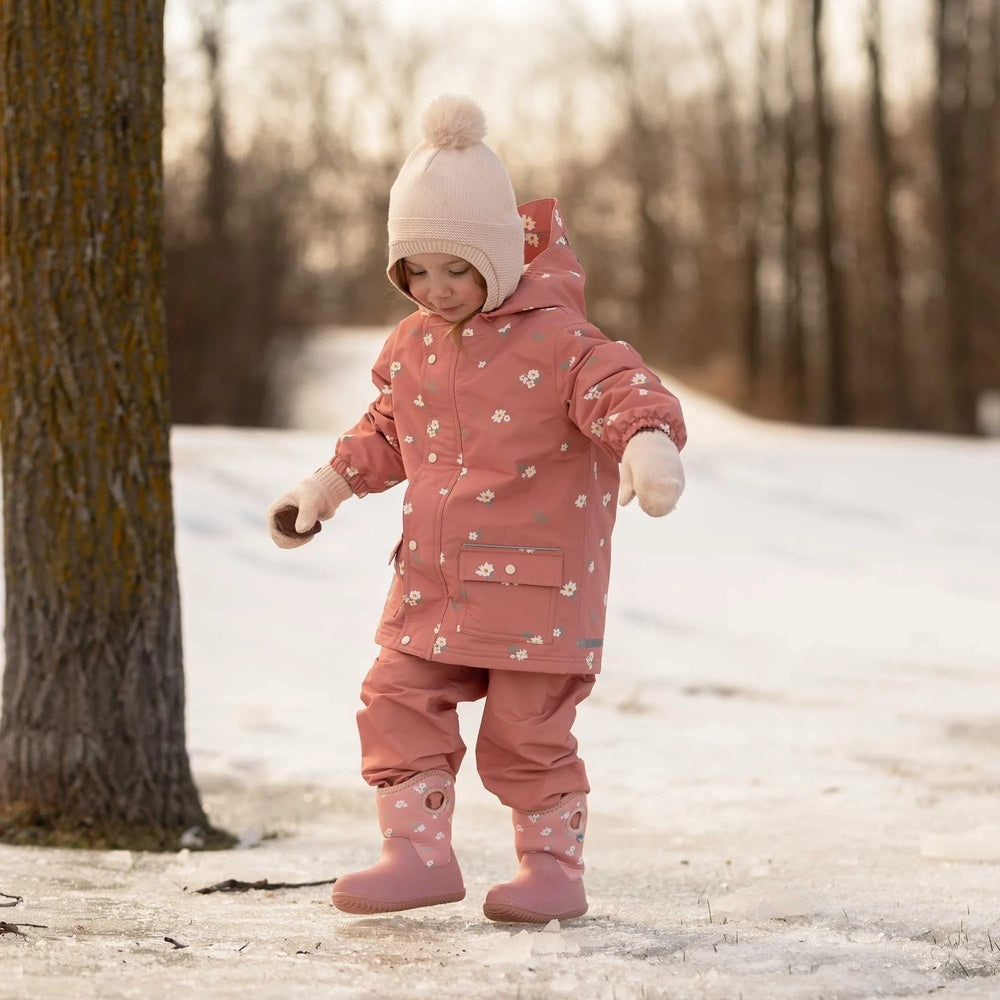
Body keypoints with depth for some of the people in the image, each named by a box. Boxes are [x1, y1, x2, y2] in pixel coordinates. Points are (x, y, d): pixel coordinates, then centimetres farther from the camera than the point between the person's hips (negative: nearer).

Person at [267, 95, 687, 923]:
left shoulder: (554, 337, -12)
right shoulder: (410, 348, 8)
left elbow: (622, 387, -24)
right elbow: (387, 432, 23)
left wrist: (650, 441, -44)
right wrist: (329, 485, 13)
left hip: (537, 580, -6)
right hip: (432, 579, 6)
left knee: (526, 731, -1)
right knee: (397, 703, 0)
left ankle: (553, 866, 15)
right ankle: (419, 854, 10)